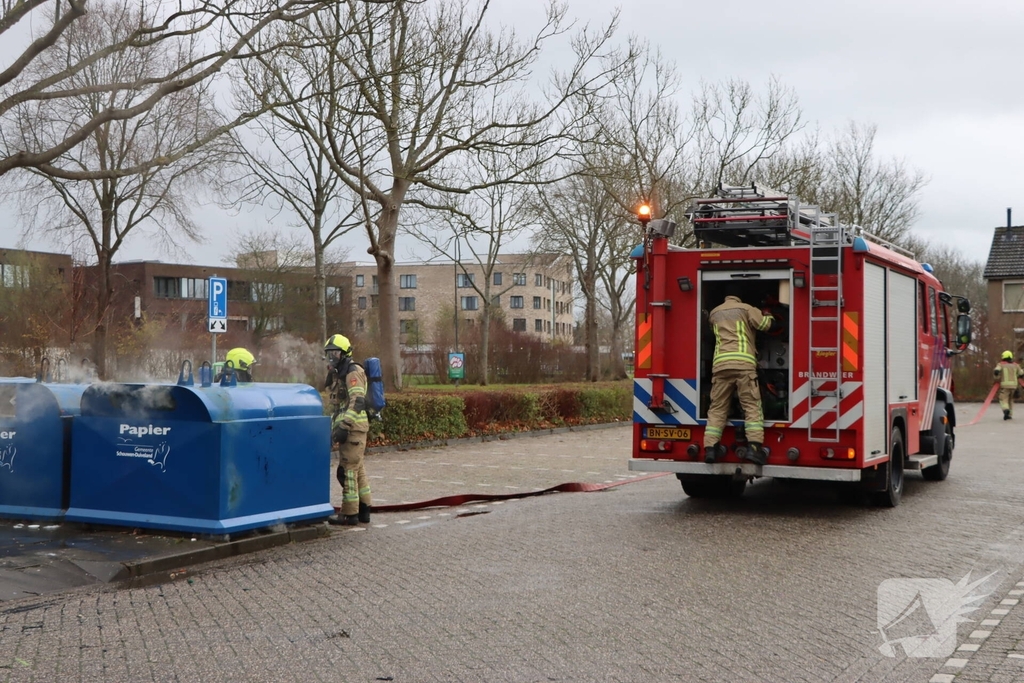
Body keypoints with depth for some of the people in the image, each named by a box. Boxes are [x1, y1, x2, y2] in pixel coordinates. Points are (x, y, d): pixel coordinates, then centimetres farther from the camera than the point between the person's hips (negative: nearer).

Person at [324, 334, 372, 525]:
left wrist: (343, 426, -26)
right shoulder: (338, 373, 19)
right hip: (346, 428, 10)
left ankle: (350, 514, -5)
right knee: (357, 470, 13)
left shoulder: (353, 372, -12)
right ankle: (363, 511, 20)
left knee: (348, 470, -8)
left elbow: (357, 402, -23)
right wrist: (334, 427, 20)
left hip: (353, 428, -10)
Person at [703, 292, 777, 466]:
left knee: (717, 408, 7)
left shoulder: (714, 313, 23)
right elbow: (768, 325, 11)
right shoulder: (745, 309, 11)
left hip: (720, 364, 3)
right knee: (752, 406, -3)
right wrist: (767, 315, 35)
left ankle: (710, 448, -1)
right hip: (743, 363, -3)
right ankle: (754, 447, -15)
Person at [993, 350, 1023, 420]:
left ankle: (1006, 410, -29)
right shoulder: (1015, 365, 11)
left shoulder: (1001, 364, 2)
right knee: (1010, 399, 19)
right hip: (1014, 385, 3)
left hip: (1004, 385, -3)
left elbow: (996, 371, -15)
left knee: (1003, 399, 1)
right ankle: (1009, 415, 17)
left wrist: (997, 379, 2)